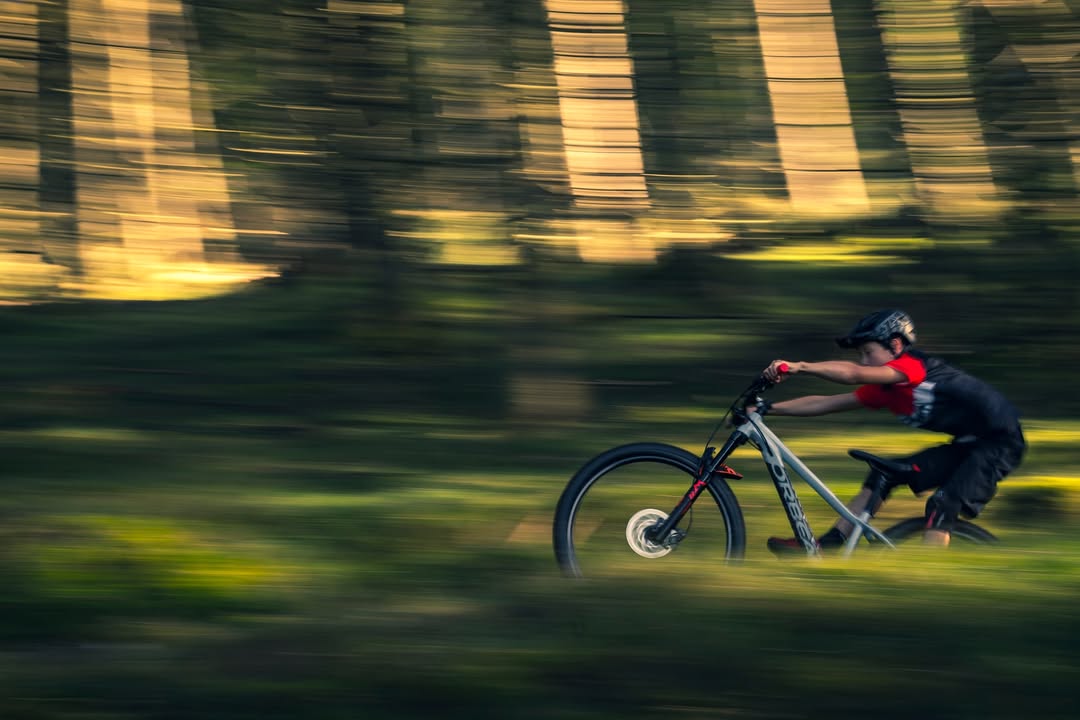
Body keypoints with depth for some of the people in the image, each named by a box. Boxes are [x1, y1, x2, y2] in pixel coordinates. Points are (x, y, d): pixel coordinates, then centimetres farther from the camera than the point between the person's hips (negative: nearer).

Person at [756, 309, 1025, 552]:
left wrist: (798, 367, -43)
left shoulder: (912, 366, -21)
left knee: (942, 506, -25)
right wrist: (768, 408, -4)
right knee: (884, 475, 0)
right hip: (966, 444, 9)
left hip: (1000, 442, -9)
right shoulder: (883, 389, 4)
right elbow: (825, 403, 2)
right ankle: (822, 548, -2)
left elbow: (853, 373, -36)